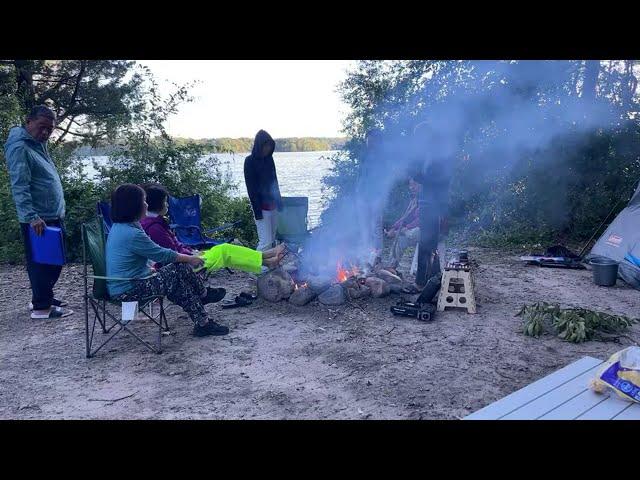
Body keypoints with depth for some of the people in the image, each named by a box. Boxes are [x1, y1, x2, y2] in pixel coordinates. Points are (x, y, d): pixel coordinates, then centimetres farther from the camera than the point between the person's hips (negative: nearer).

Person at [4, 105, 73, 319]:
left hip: (53, 217, 9)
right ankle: (41, 307, 8)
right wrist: (32, 217, -28)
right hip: (38, 220, -9)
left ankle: (44, 297, 30)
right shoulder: (20, 148, -14)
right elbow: (19, 187, -22)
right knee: (41, 262, -1)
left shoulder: (39, 145, 15)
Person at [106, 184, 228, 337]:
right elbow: (162, 255, -14)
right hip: (128, 291, -10)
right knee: (180, 270, -9)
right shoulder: (132, 234, -25)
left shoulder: (118, 227, 6)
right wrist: (190, 259, -1)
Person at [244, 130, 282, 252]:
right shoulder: (250, 161, -9)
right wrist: (257, 211, -16)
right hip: (261, 206, -6)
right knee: (266, 242, -11)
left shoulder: (269, 158, 9)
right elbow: (251, 188, -12)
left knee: (272, 240, 8)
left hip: (272, 204, 6)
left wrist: (279, 201, 14)